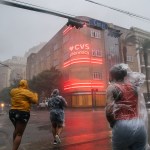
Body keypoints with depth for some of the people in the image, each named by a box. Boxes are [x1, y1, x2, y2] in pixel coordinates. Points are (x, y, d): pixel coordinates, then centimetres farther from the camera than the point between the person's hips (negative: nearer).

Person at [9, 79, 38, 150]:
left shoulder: (13, 91, 6)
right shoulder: (28, 92, -9)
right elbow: (35, 101, -8)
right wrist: (35, 95, 10)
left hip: (12, 112, 6)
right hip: (23, 113, -6)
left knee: (16, 130, 28)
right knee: (19, 134, 2)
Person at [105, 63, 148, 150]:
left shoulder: (112, 87, -5)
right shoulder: (133, 84, 9)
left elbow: (109, 111, -14)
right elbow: (141, 76, 33)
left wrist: (112, 124, 3)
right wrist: (128, 70, 30)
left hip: (122, 126, -4)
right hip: (140, 125, 5)